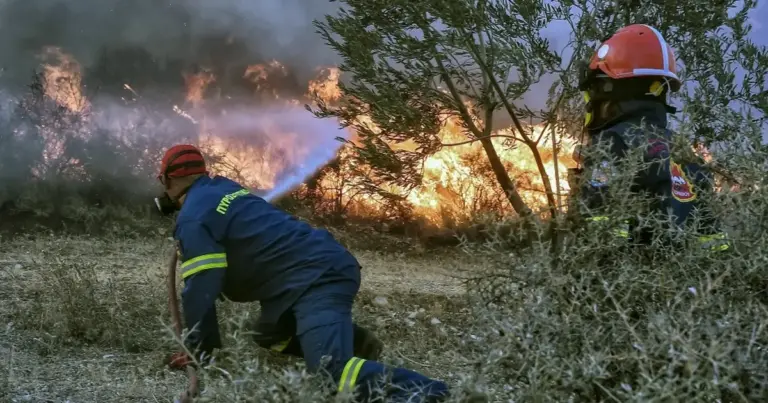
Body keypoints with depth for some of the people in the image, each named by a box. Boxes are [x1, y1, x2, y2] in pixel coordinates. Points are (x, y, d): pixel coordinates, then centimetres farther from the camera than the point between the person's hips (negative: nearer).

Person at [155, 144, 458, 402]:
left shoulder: (193, 217, -6)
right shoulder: (222, 191, 23)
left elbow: (201, 287, -11)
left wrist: (201, 352, -1)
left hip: (317, 278, -10)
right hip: (326, 266, 10)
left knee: (333, 369, -28)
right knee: (271, 335, 30)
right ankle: (354, 340, 17)